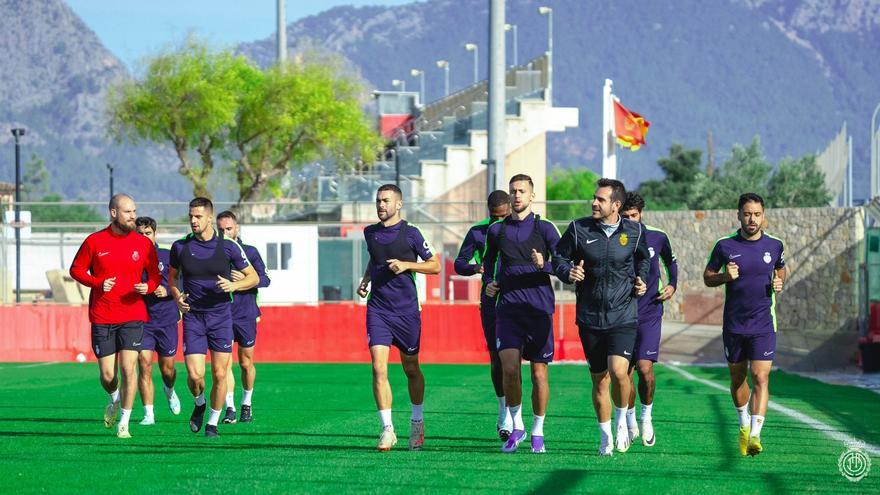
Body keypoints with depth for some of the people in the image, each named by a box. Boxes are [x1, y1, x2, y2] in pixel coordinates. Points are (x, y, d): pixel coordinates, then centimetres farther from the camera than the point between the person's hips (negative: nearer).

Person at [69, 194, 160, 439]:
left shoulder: (143, 243, 3)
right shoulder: (94, 241, 0)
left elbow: (155, 276, 12)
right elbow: (76, 270, 7)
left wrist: (148, 286, -11)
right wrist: (97, 283, -10)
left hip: (132, 316, 0)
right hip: (102, 318, 0)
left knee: (128, 367, -11)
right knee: (107, 375, 0)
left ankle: (124, 423, 2)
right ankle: (114, 400, 36)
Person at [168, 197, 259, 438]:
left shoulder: (228, 246, -4)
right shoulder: (180, 247, 1)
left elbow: (254, 277, 4)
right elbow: (172, 276, 17)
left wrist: (233, 285, -15)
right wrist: (177, 296, -3)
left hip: (221, 317, -1)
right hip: (192, 317, 1)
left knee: (219, 374, -3)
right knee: (195, 375, -9)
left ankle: (213, 422, 15)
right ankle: (199, 404, 24)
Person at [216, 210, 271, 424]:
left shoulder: (249, 251, 1)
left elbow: (265, 279, -1)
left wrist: (245, 279, -18)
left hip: (245, 315, 0)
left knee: (246, 363, 8)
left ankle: (246, 404, 26)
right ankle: (230, 409, -8)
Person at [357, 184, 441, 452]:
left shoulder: (410, 233, -5)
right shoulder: (370, 233, 9)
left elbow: (435, 265, -1)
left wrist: (406, 265, -14)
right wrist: (365, 279, 12)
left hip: (407, 310, -2)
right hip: (378, 309, 2)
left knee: (411, 369, 10)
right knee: (379, 368, -12)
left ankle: (417, 421, 31)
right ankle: (387, 429, -11)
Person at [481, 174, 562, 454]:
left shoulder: (544, 229, 2)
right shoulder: (497, 230, 11)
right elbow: (489, 260, 26)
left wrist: (544, 265, -21)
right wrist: (489, 283, 8)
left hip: (539, 309, -1)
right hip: (508, 308, 1)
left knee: (539, 372, 1)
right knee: (509, 367, -13)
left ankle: (537, 432, 15)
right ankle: (516, 427, 4)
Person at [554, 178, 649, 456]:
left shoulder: (634, 232, 0)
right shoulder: (578, 229, -2)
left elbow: (643, 259, 20)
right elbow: (560, 257, 9)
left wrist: (640, 281, 4)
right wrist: (569, 272, -12)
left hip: (623, 316, -1)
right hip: (590, 318, 1)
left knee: (618, 371, -20)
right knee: (599, 380, 5)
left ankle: (621, 419, 7)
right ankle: (606, 437, 23)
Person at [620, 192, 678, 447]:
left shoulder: (657, 237, 0)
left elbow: (671, 262, 20)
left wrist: (672, 285, 4)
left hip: (649, 314, -1)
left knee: (645, 368, -14)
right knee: (625, 372, 2)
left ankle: (646, 417, 10)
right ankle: (630, 424, 20)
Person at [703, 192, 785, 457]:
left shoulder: (774, 245, 0)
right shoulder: (725, 245, -3)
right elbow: (707, 277, 6)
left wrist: (779, 283, -3)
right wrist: (725, 276, -15)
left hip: (763, 325, -1)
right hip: (733, 324, 1)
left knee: (761, 378, -14)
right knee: (737, 378, 13)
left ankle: (755, 435, -20)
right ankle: (744, 424, 37)